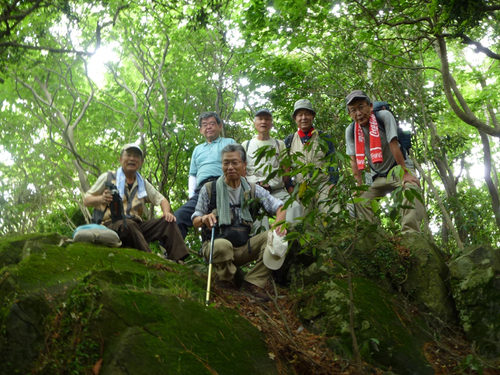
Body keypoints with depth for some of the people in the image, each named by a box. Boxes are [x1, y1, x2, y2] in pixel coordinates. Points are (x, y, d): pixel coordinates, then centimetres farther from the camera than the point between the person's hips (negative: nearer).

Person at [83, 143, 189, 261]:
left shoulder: (143, 184, 22)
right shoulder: (107, 177, 9)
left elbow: (161, 199, 21)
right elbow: (86, 200, 8)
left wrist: (166, 212, -3)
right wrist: (101, 199, -15)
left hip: (136, 225, 5)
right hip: (111, 224, -5)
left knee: (168, 222, -14)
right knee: (127, 224, -39)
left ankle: (178, 262, -27)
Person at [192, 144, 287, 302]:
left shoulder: (252, 190, 8)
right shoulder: (209, 190, 2)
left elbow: (279, 206, 3)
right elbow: (195, 221, 5)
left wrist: (279, 222, -20)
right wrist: (204, 219, -20)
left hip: (244, 247, 3)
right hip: (215, 244, -3)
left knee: (273, 236, -20)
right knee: (222, 245, -38)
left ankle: (254, 282, -15)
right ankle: (225, 282, -7)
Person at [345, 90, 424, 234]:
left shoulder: (384, 116, -19)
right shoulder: (351, 130, -7)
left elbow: (393, 145, -23)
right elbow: (354, 159, -5)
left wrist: (405, 173, -23)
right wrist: (359, 184, -12)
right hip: (378, 176, 5)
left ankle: (410, 233, -37)